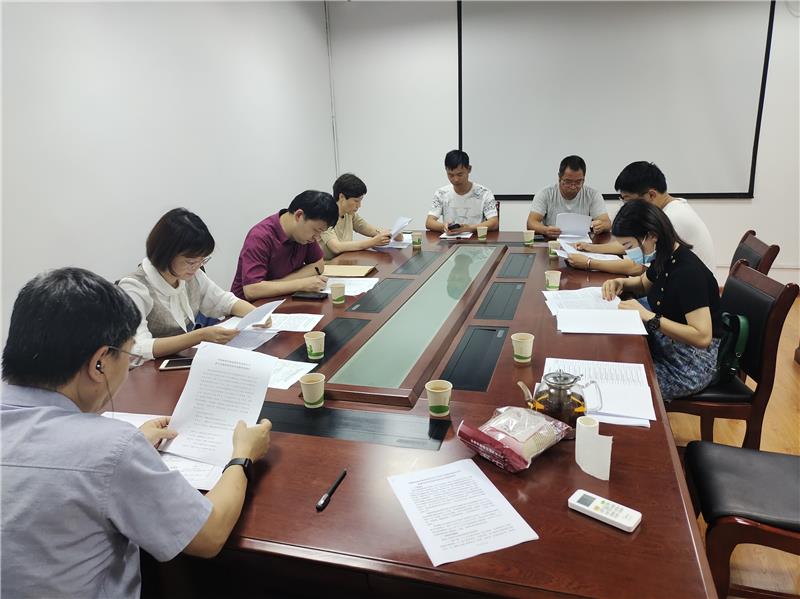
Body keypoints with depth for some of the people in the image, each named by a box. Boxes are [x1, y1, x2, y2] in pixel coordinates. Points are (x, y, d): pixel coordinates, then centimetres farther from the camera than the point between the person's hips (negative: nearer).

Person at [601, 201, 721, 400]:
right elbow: (644, 284, 23)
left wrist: (648, 316, -30)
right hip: (665, 344, 8)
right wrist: (621, 283, 1)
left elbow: (702, 337, -29)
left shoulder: (688, 272, -26)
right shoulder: (664, 258, -1)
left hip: (691, 363, -8)